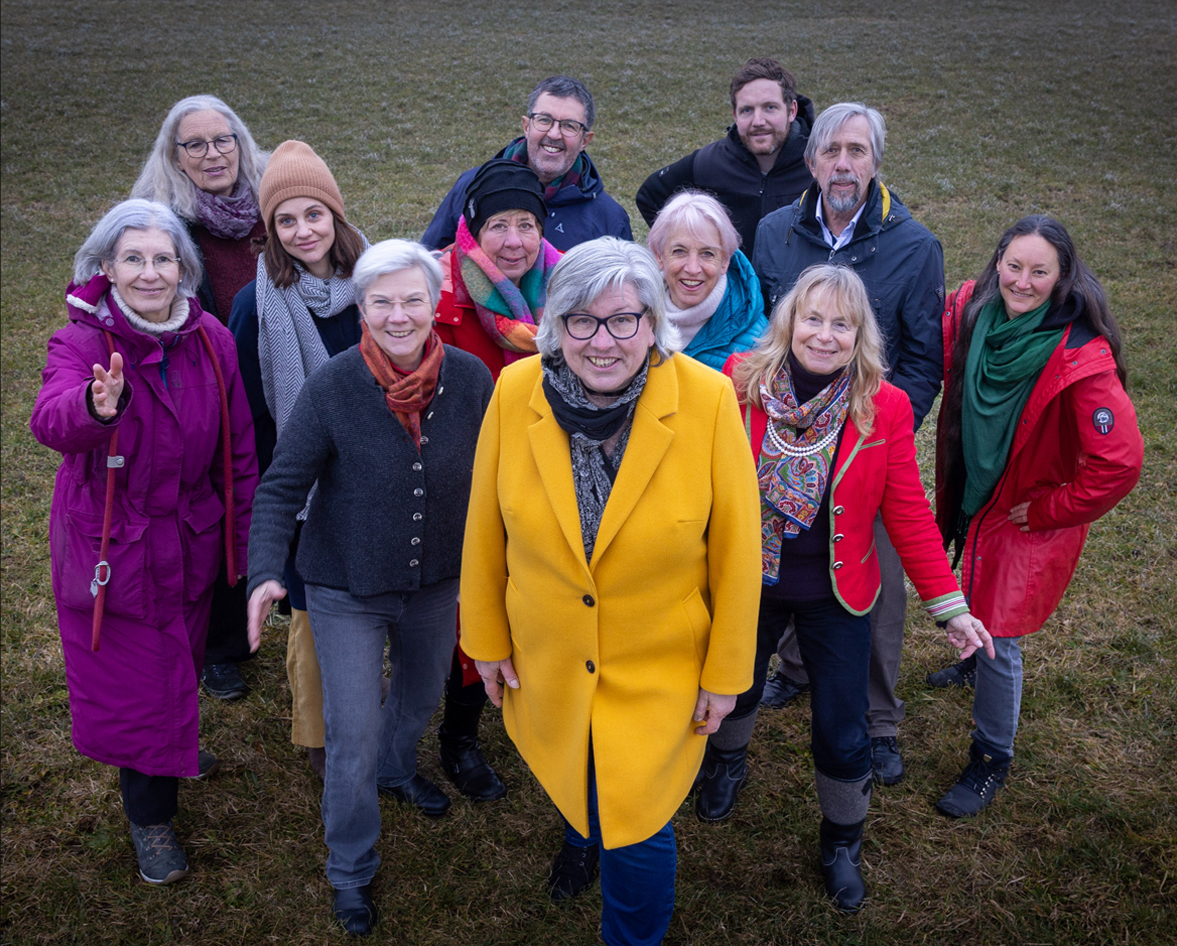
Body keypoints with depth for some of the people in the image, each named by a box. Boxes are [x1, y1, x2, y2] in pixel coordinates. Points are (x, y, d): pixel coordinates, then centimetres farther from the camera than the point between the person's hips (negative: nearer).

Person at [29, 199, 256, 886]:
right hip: (112, 551, -3)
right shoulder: (82, 343, -17)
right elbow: (52, 420, -40)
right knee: (132, 679, 7)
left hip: (190, 546, 4)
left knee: (182, 665, 23)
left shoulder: (211, 341, -6)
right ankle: (150, 815, 32)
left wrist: (246, 542, 5)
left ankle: (172, 749, 56)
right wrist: (96, 406, -63)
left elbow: (238, 451, 2)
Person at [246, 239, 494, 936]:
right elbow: (283, 486, -15)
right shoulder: (330, 388, -20)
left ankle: (395, 769, 62)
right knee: (354, 736, 3)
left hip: (437, 583, 4)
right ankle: (351, 870, 29)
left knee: (422, 697, 27)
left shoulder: (472, 379, -14)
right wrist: (267, 572, -28)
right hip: (347, 592, -3)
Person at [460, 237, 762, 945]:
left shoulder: (708, 399, -21)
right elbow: (485, 533, -3)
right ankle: (583, 838, 65)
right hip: (546, 660, 3)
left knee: (637, 832, 8)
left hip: (659, 669, -2)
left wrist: (726, 673, -6)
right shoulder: (516, 392, -16)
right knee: (576, 791, 28)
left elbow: (736, 548, -12)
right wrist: (487, 641, 4)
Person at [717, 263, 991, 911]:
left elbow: (908, 513, -9)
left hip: (835, 596, -1)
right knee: (734, 686, 24)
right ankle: (728, 762, 59)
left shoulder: (885, 408, -15)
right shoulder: (741, 383, -15)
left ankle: (842, 840, 38)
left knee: (842, 731, 9)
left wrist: (949, 604, -10)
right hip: (746, 584, 1)